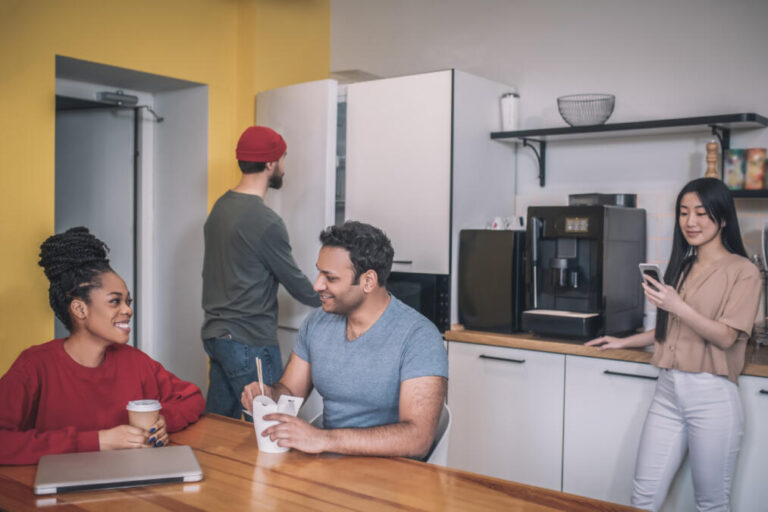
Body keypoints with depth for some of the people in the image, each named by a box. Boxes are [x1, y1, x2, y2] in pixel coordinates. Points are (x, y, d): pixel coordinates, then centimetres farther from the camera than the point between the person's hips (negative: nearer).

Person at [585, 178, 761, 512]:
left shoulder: (743, 271, -3)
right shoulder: (681, 268, 14)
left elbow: (727, 337, -11)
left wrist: (678, 306, -22)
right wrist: (624, 342, 26)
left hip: (712, 396, -5)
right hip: (668, 390, 5)